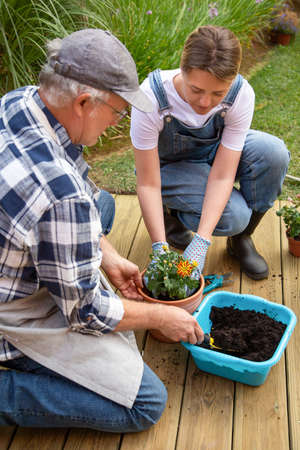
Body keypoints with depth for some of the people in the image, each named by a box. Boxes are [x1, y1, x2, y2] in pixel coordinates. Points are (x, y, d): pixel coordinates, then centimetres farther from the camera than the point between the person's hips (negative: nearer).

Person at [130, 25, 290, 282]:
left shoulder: (241, 95, -27)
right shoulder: (152, 97, -33)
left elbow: (222, 176, -27)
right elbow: (148, 184, -28)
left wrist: (200, 244, -36)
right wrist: (161, 248, -35)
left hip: (214, 152, 3)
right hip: (169, 165, -3)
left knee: (273, 152, -27)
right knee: (233, 216, -27)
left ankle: (241, 238, -5)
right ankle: (170, 212, 5)